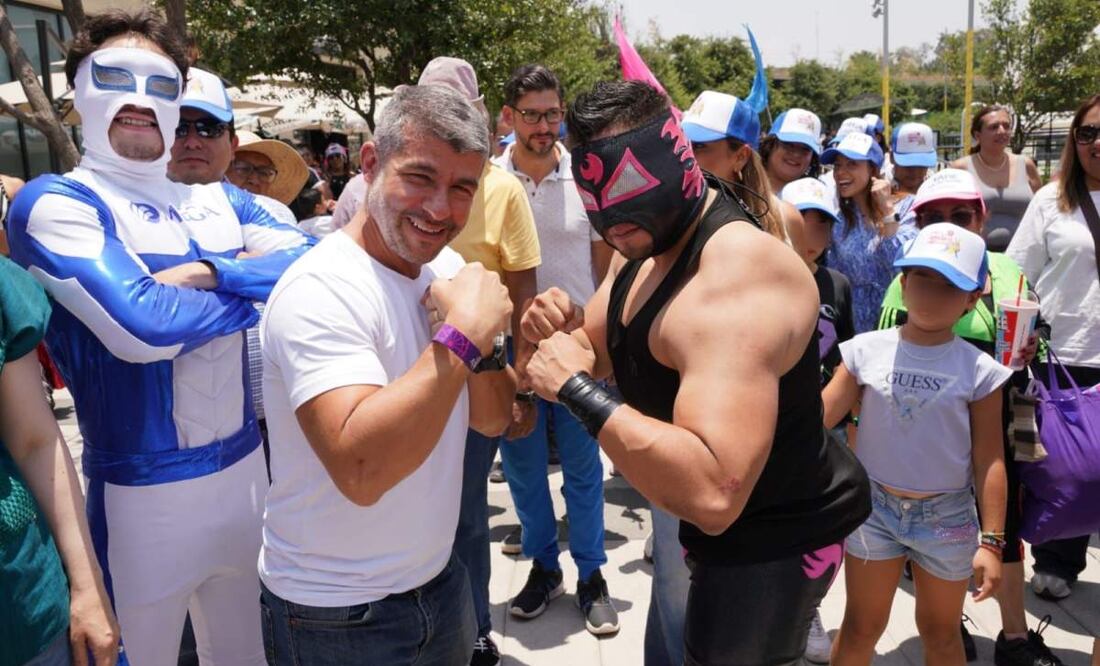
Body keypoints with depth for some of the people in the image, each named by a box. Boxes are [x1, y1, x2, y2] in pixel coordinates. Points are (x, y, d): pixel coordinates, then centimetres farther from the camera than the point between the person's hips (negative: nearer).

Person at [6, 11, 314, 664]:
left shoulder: (223, 202, 8)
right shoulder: (54, 201, -10)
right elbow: (142, 325, -25)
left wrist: (209, 273, -19)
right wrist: (258, 288, -11)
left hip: (246, 466, 6)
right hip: (141, 489, -5)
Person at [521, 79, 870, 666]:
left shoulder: (736, 274, -33)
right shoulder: (646, 248, 0)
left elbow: (714, 493, -41)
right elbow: (593, 353, 8)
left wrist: (578, 391, -35)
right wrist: (558, 332, -14)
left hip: (773, 542, -10)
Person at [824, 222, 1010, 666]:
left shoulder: (978, 369, -9)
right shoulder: (866, 350, -8)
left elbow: (988, 461, -6)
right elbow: (818, 416, -8)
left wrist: (991, 542, -8)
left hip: (947, 517, 0)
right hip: (874, 506, 0)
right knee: (861, 628, 14)